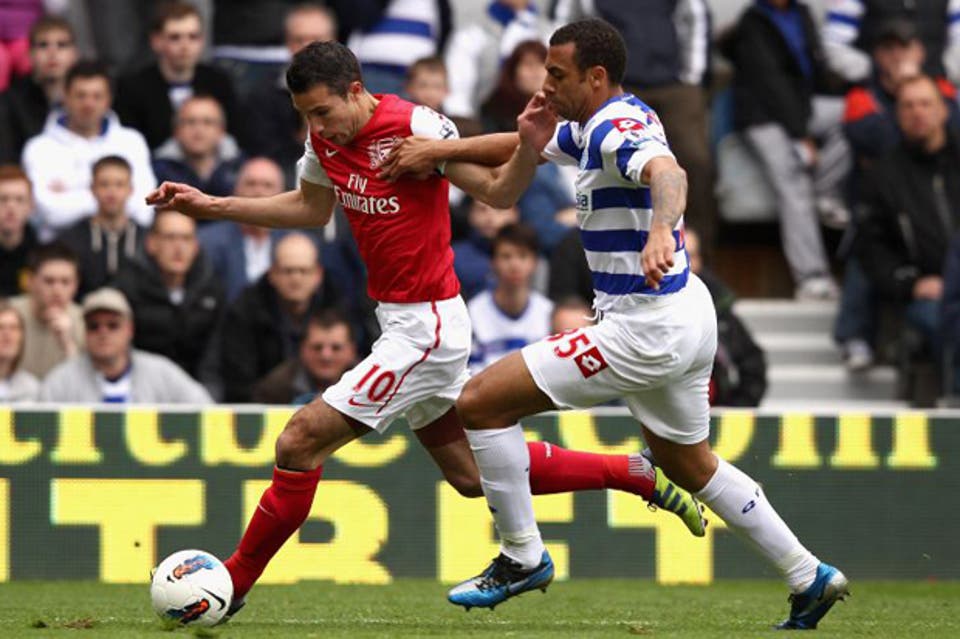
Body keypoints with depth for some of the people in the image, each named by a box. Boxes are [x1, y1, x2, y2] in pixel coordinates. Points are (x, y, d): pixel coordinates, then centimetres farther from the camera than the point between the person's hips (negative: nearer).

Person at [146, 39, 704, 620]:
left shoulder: (414, 126, -21)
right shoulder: (327, 140, 2)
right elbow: (311, 208, 21)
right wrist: (210, 206, 17)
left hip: (425, 327, -9)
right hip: (401, 324, 9)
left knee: (300, 442, -10)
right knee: (472, 474, 18)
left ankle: (234, 583, 3)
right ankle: (639, 476, 28)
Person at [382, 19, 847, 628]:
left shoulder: (617, 128, -19)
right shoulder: (590, 127, 12)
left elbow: (668, 174, -42)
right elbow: (503, 189, 24)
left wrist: (660, 231, -62)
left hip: (647, 328, -11)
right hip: (688, 317, 11)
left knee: (481, 401, -9)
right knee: (689, 464, 28)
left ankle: (522, 556, 1)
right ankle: (811, 579, 31)